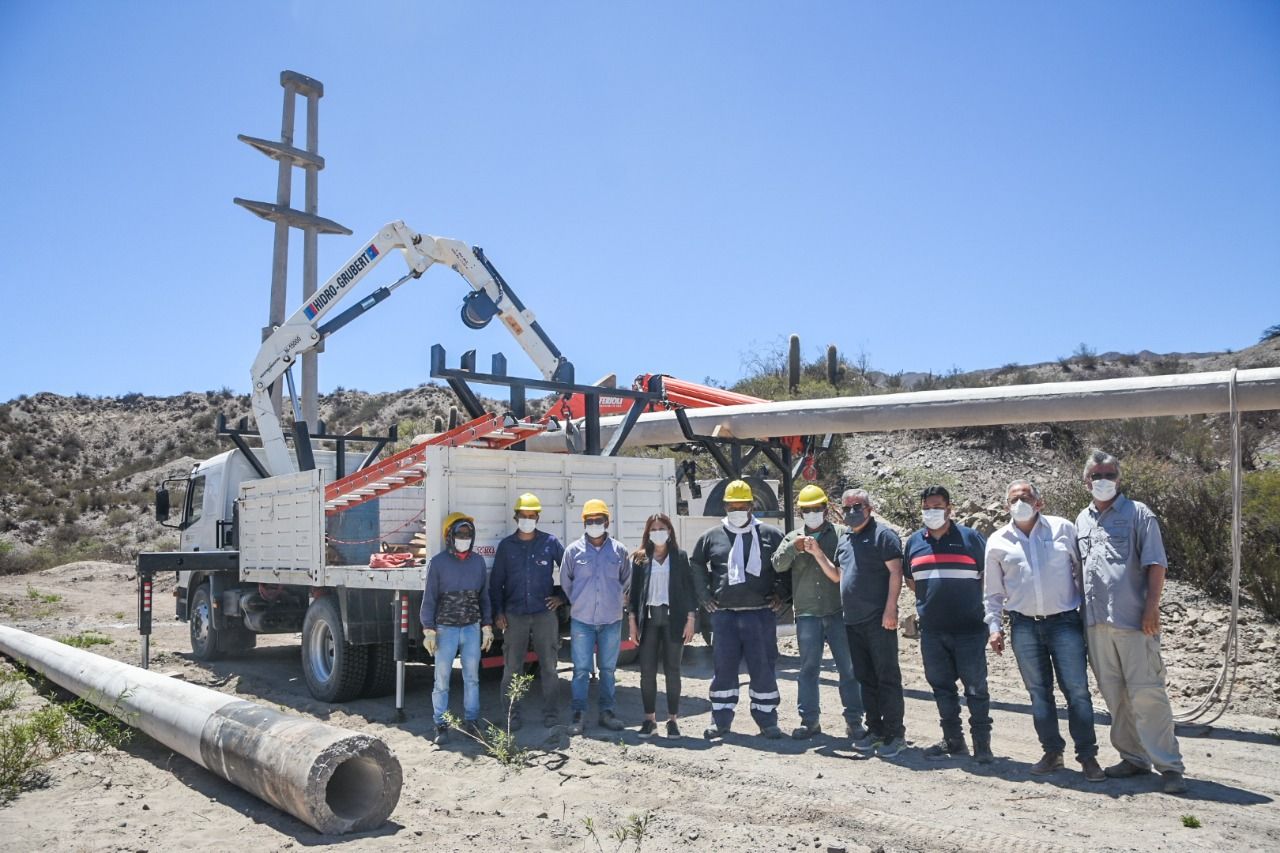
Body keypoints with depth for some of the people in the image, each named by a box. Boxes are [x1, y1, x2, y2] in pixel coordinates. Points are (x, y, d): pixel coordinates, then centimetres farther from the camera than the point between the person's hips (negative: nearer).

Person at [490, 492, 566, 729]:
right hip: (514, 615, 1)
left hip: (545, 612, 0)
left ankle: (550, 713, 13)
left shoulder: (550, 542, 4)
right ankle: (512, 715, 11)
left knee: (549, 666, 4)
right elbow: (496, 582, 8)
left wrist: (562, 596, 6)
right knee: (512, 668, 2)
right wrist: (498, 612, 1)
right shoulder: (506, 546, 6)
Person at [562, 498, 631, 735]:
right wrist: (578, 602, 10)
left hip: (612, 620, 2)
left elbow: (627, 582, 14)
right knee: (581, 669, 0)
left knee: (608, 669, 11)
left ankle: (606, 712, 21)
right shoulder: (573, 550, -2)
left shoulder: (619, 550, 1)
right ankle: (579, 715, 7)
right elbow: (565, 581, 7)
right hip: (582, 620, -1)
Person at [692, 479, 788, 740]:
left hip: (761, 613, -1)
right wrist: (704, 596, 12)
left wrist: (780, 594, 5)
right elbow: (696, 566, 20)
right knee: (723, 667, 5)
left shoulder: (770, 535, 5)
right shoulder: (712, 537, 8)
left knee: (763, 667, 2)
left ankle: (767, 719, 15)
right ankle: (720, 720, 16)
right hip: (723, 614, 1)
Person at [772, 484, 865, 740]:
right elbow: (778, 564, 0)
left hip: (839, 612, -2)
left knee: (849, 668, 2)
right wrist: (794, 547, -17)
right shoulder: (793, 538, 13)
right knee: (808, 668, 6)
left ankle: (854, 721, 11)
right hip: (807, 614, 2)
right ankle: (809, 719, 14)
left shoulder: (842, 534, 6)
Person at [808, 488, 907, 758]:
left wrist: (890, 609, -18)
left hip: (878, 621, -8)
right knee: (865, 678, 13)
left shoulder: (883, 534, -6)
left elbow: (895, 572, -11)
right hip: (852, 621, 8)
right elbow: (837, 575, 23)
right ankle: (875, 729, 22)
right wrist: (818, 554, 10)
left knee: (887, 677, -3)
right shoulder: (844, 539, 17)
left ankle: (895, 733, 3)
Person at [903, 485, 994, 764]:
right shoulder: (914, 541, 10)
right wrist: (926, 603, 11)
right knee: (941, 686, 11)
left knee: (976, 688, 0)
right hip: (931, 631, 4)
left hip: (969, 629, -4)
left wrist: (987, 611, -2)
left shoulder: (971, 537, -2)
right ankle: (953, 740, 24)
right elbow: (911, 581, 20)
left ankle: (982, 745, 11)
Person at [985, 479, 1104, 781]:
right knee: (1039, 692, 7)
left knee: (1077, 689, -3)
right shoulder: (998, 541, 7)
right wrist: (994, 626, 5)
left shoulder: (1063, 529, 3)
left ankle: (1087, 756, 6)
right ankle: (1052, 751, 18)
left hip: (1065, 621, -2)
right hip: (1024, 626, 2)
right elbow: (992, 591, 11)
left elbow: (1083, 571, 7)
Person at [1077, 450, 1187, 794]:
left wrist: (1151, 608, -14)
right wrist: (1080, 611, 15)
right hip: (1097, 621, 5)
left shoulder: (1138, 514, 0)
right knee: (1114, 694, 11)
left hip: (1133, 621, -5)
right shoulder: (1082, 520, 15)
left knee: (1146, 693, -5)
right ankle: (1134, 758, 22)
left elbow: (1155, 565, -5)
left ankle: (1169, 765, 3)